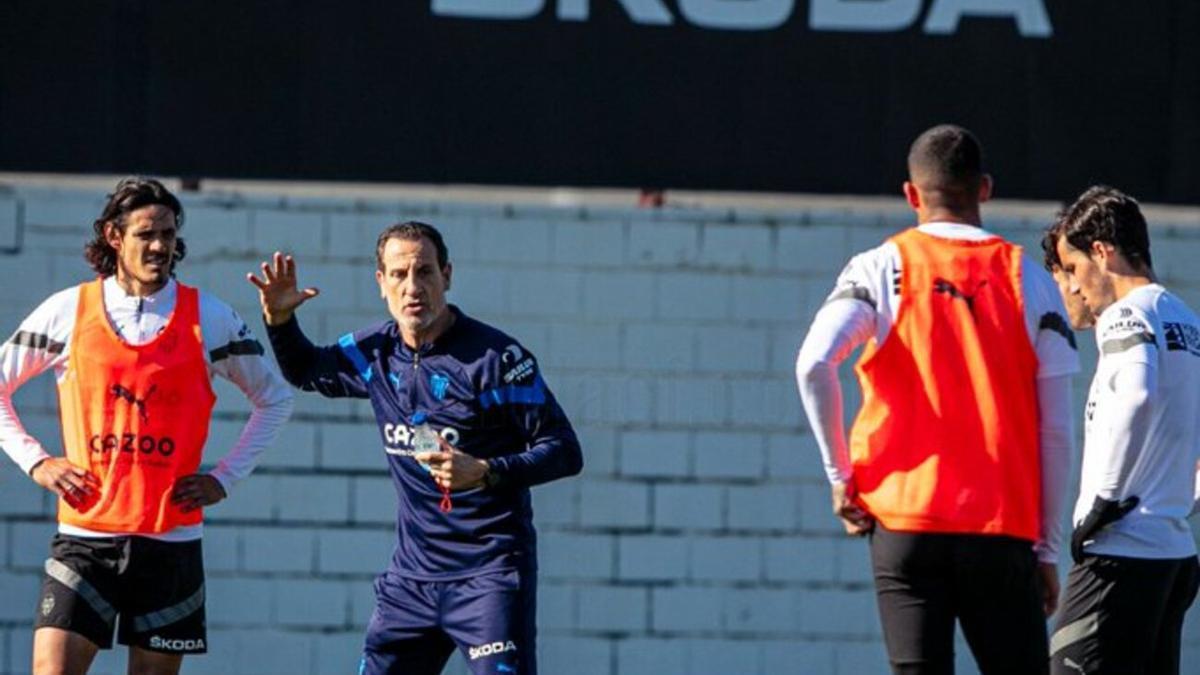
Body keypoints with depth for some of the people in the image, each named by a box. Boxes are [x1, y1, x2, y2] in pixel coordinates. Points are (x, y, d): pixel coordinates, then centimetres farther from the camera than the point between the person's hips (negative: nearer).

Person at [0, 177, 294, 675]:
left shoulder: (209, 317, 4)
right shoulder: (68, 311, 3)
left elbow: (274, 398, 15)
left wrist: (225, 477, 6)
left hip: (171, 538, 1)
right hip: (84, 536, -1)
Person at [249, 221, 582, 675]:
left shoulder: (496, 356, -11)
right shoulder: (375, 351, 7)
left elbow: (564, 452, -11)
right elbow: (305, 371, 28)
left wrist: (484, 472, -25)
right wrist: (280, 320, 8)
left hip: (490, 574, -6)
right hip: (411, 576, 6)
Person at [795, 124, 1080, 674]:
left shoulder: (880, 269, 3)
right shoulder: (1028, 279, 5)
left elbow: (813, 365, -14)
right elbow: (1055, 431, 4)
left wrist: (840, 474, -2)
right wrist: (1047, 547, 10)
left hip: (905, 522, 0)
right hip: (1004, 528, 0)